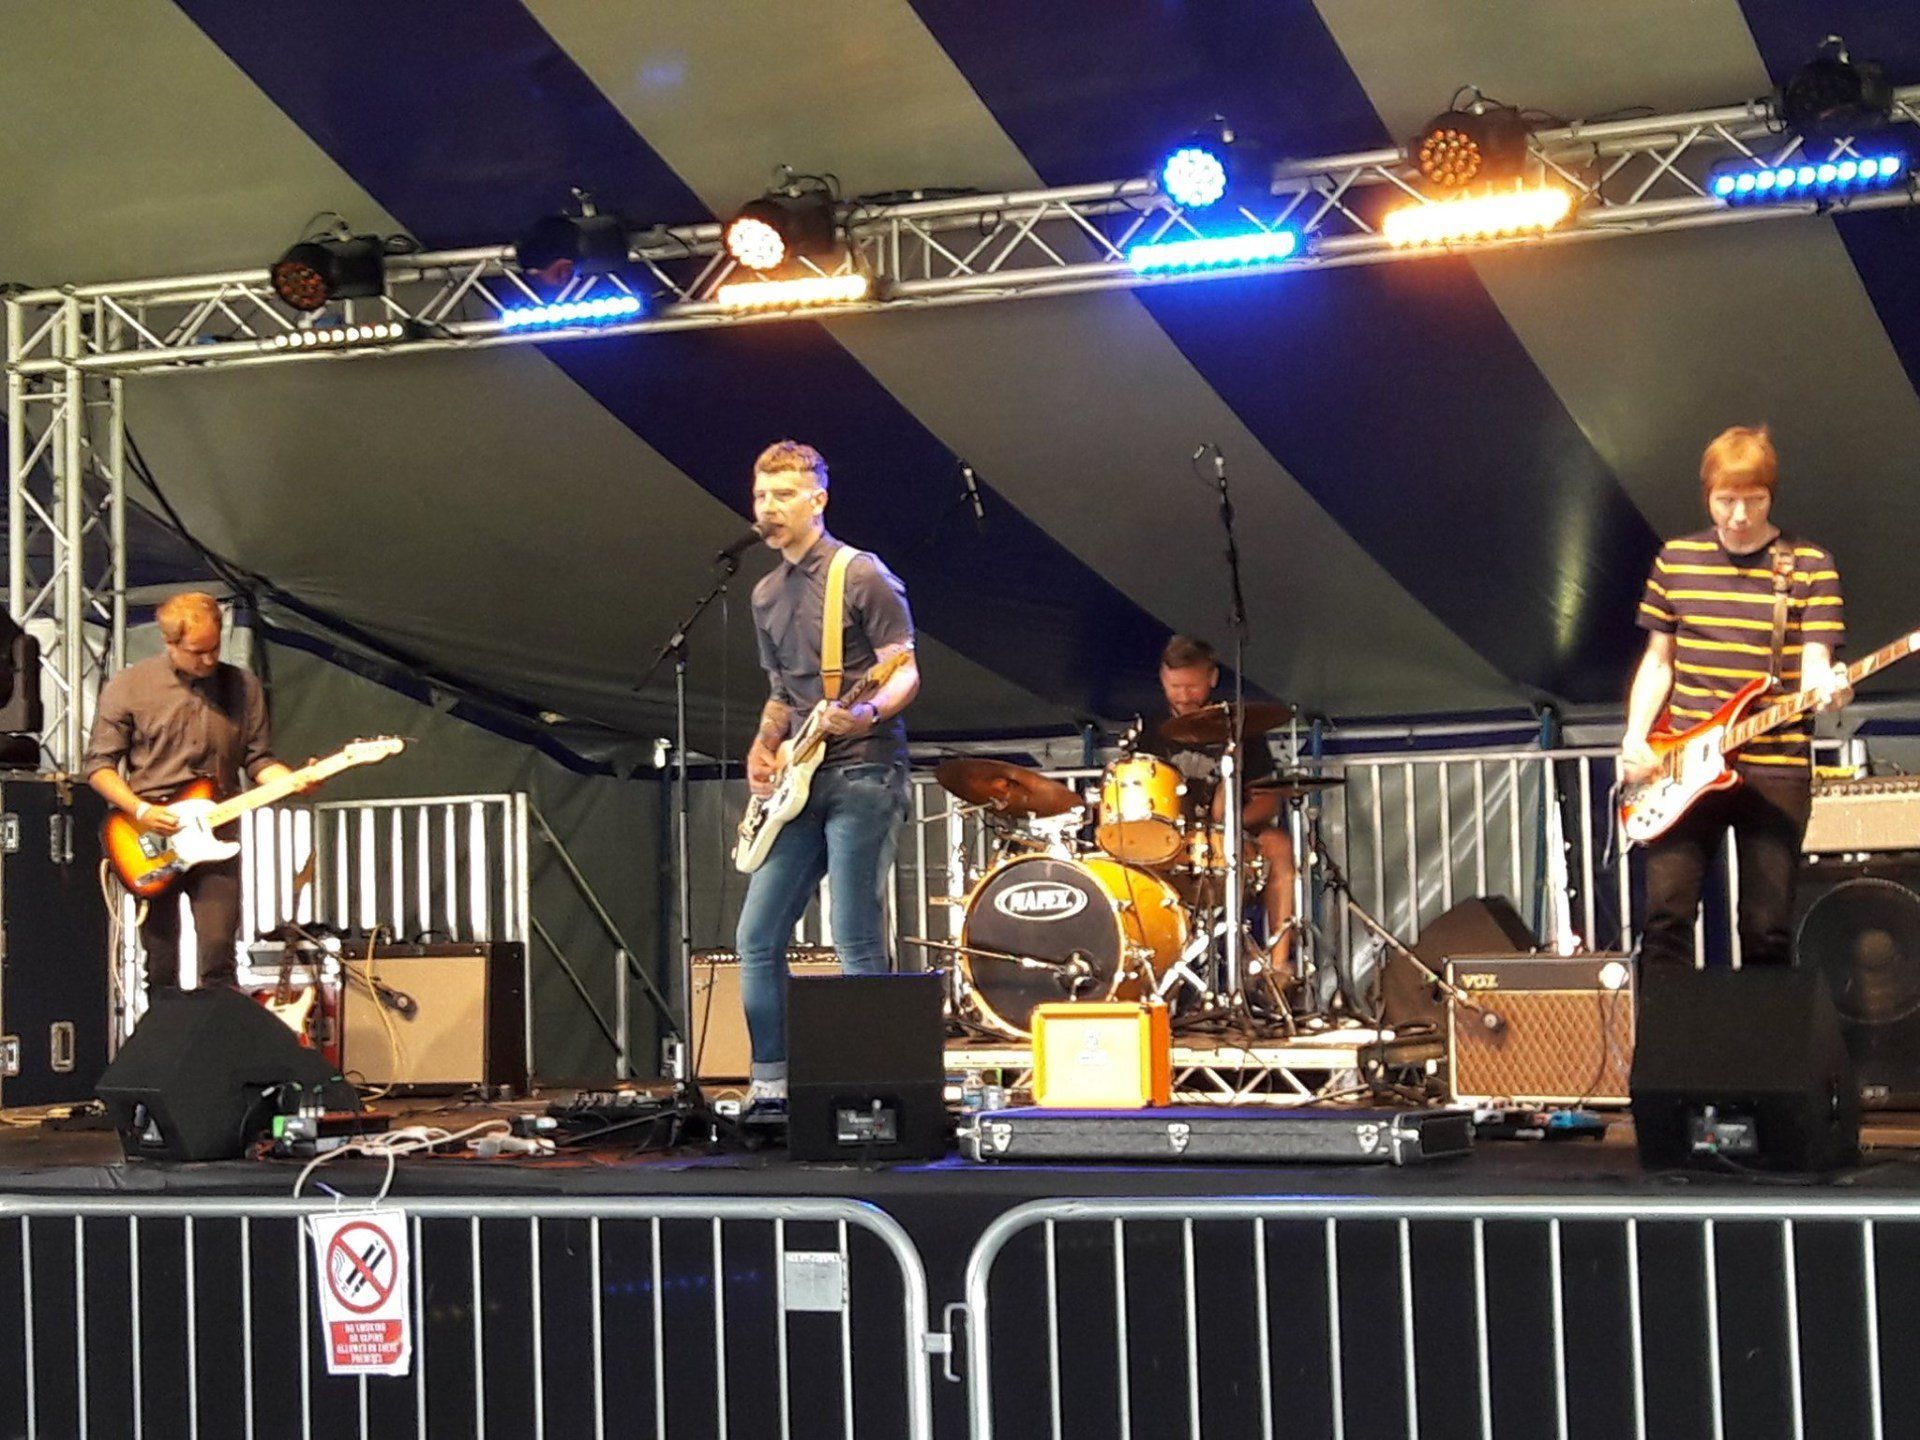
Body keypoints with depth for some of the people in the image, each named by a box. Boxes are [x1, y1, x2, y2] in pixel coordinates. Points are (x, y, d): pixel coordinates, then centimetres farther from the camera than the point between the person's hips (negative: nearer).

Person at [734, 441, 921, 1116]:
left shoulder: (862, 575, -5)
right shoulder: (767, 594, 17)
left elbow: (906, 673, -7)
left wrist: (866, 713, -26)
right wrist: (763, 746, 8)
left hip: (862, 773, -8)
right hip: (797, 782, 8)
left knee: (856, 942, -10)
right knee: (757, 937, 4)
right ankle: (771, 1087, 11)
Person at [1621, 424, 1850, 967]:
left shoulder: (1809, 566, 0)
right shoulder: (1676, 558, 8)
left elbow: (1815, 662, -5)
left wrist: (1826, 687, -29)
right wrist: (1634, 738, 0)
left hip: (1776, 766, -2)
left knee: (1768, 932, 1)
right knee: (1666, 915, -5)